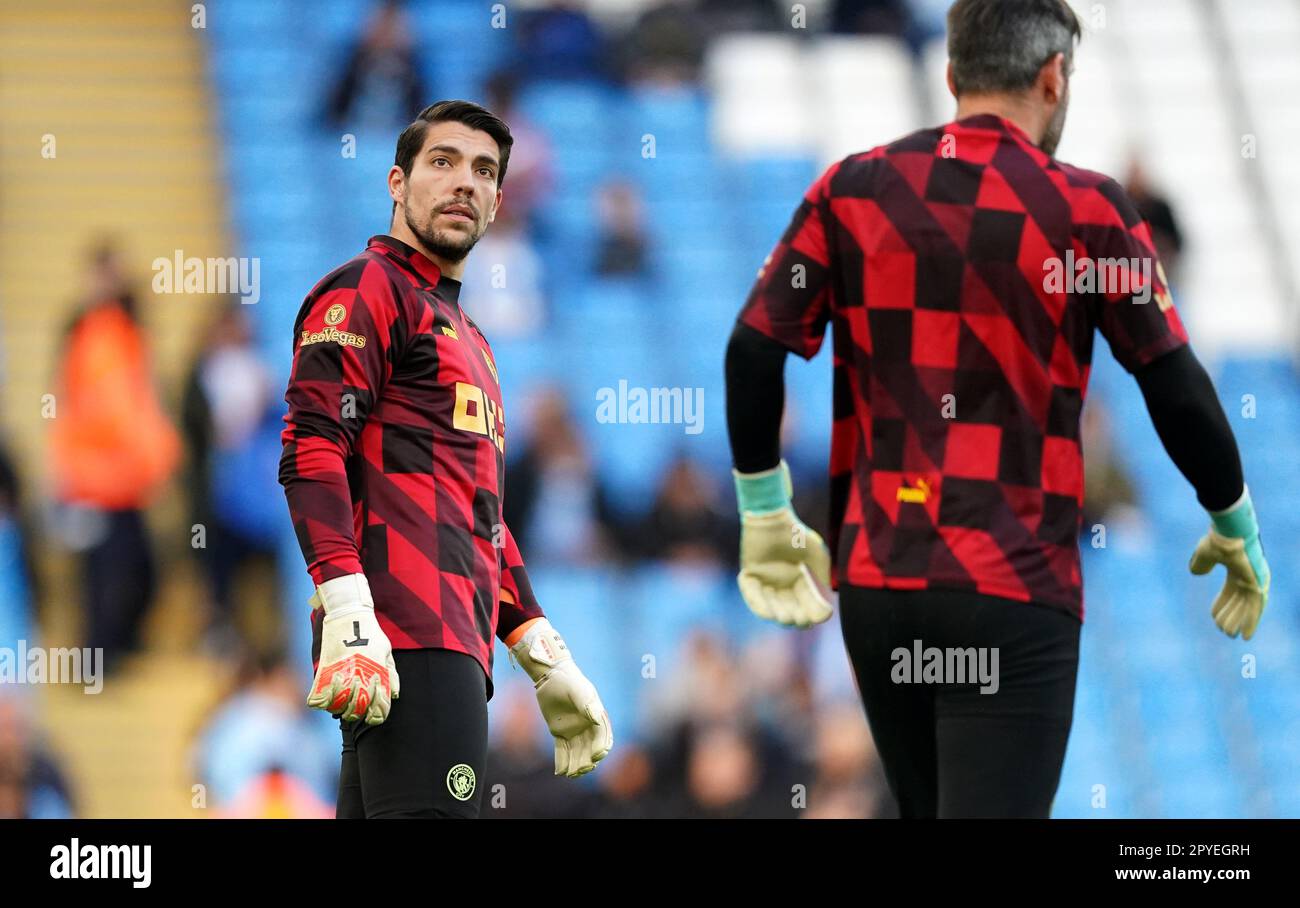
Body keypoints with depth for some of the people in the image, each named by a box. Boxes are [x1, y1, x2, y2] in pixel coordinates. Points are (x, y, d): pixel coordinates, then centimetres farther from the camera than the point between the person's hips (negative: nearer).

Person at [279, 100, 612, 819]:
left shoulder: (466, 338, 31)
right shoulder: (365, 292, 2)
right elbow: (311, 451, -12)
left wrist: (545, 661, 29)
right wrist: (346, 611, -24)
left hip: (455, 641, 9)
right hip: (406, 639, -9)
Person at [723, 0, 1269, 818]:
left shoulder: (852, 189, 5)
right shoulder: (1085, 208, -4)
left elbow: (754, 349, 2)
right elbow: (1178, 390, -2)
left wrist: (764, 515, 14)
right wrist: (1238, 529, 13)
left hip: (875, 578, 5)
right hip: (1012, 594, -5)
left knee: (930, 808, 20)